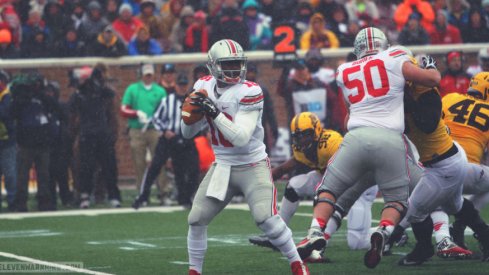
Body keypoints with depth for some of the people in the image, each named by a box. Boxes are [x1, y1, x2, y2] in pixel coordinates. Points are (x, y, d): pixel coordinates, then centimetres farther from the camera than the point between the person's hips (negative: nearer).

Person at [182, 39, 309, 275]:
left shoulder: (249, 92, -18)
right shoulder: (204, 87, -1)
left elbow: (241, 137, -27)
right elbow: (188, 133, 6)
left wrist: (214, 113, -33)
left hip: (253, 166, -5)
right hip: (222, 166, 5)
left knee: (266, 218, -19)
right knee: (196, 220, -3)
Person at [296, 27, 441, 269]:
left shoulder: (344, 73, 18)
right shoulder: (394, 60, 9)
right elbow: (433, 79, 9)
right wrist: (431, 66, 30)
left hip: (358, 137, 1)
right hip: (391, 139, -1)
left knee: (328, 189, 16)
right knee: (397, 199, 14)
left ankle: (316, 233, -7)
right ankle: (383, 232, -14)